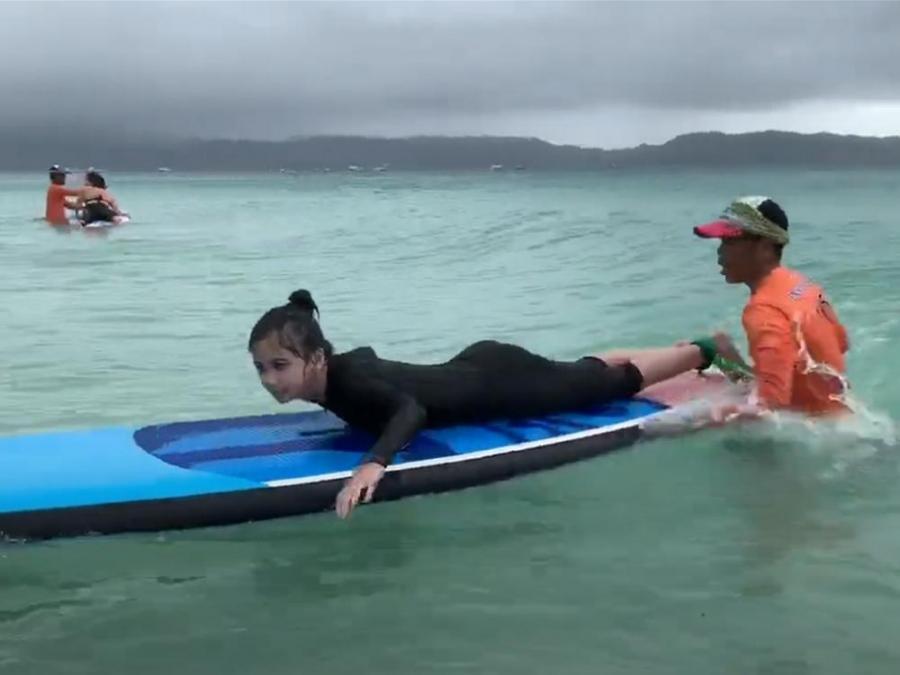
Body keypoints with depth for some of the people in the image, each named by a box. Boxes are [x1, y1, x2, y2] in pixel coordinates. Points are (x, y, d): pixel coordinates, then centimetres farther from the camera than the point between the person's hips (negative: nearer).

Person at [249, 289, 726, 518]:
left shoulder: (348, 382, -34)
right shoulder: (344, 363, -9)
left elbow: (412, 410, -51)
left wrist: (373, 464, -66)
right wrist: (360, 417, 12)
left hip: (498, 384, -8)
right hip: (476, 367, 8)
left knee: (618, 381, 13)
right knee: (587, 372, 29)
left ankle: (707, 351, 36)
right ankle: (690, 348, 52)